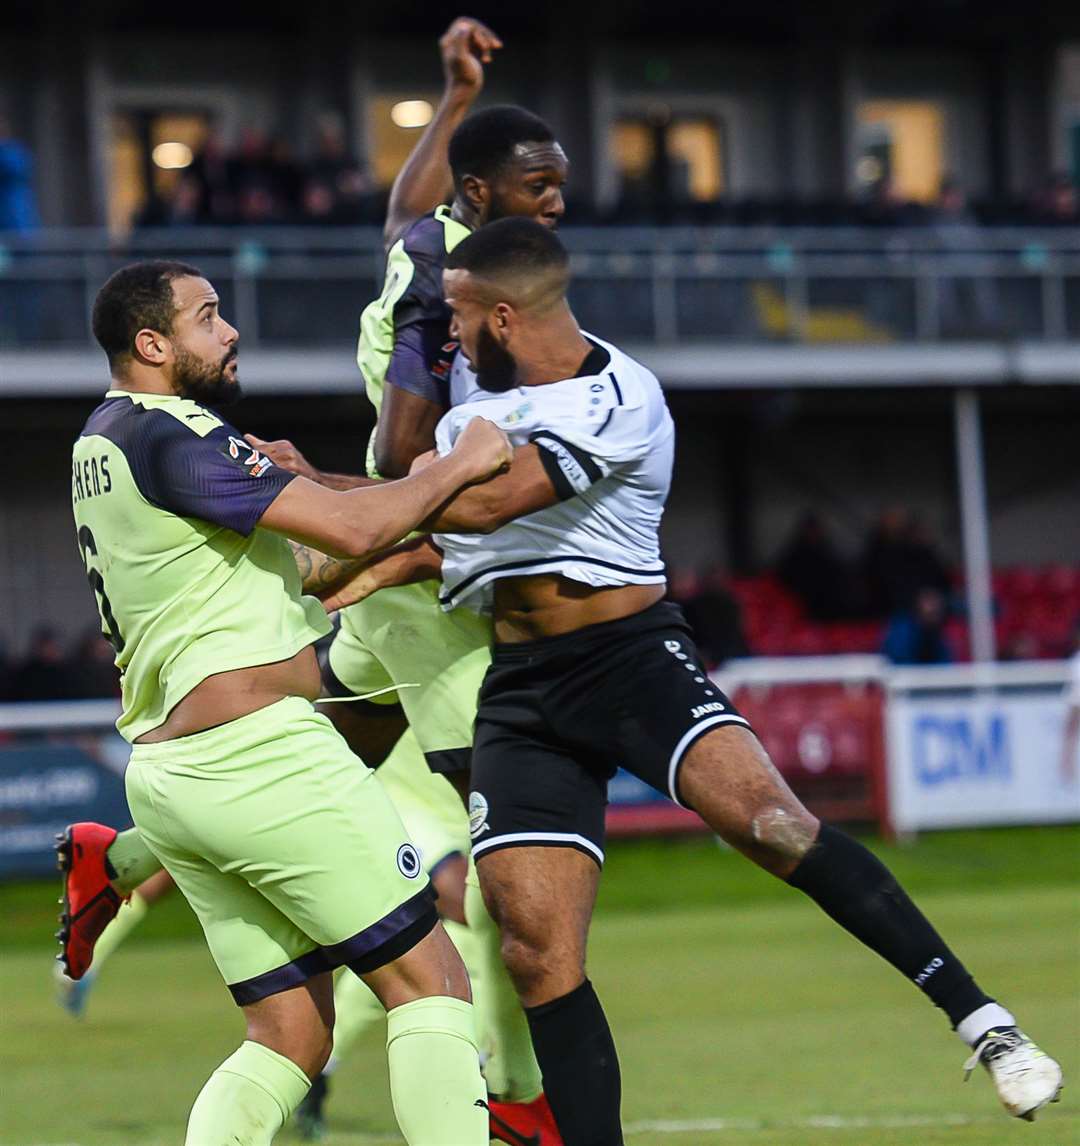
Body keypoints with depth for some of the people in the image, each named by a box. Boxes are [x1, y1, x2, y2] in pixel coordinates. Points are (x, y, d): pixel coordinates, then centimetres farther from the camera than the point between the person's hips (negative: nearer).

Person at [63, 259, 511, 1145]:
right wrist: (459, 468, -1)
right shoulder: (167, 435, -12)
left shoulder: (100, 444, 19)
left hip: (165, 772, 10)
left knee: (290, 1031, 9)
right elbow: (349, 529, -16)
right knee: (430, 980, -5)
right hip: (259, 755, -10)